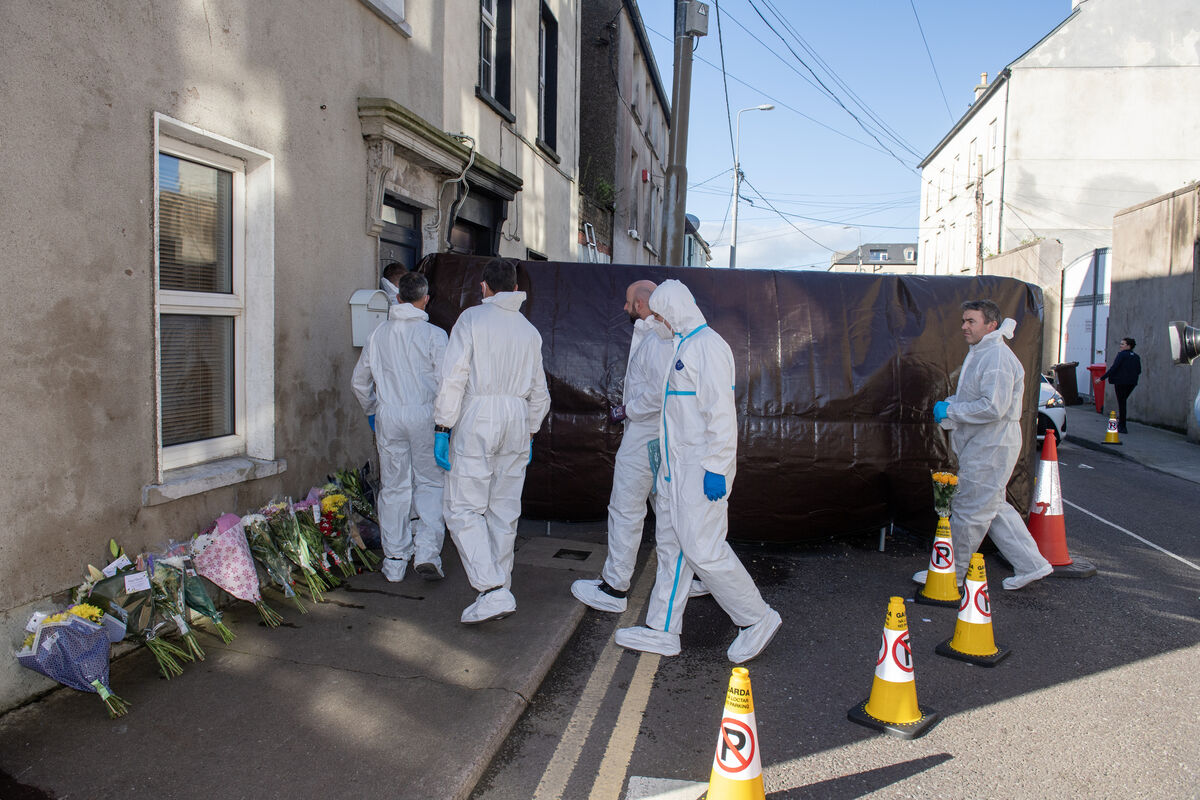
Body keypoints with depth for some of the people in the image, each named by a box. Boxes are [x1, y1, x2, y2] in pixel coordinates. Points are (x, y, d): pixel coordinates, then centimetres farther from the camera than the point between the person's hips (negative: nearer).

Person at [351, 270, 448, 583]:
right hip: (424, 415, -3)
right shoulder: (434, 335, -8)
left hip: (388, 416, 3)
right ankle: (427, 552, -3)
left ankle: (395, 562, 16)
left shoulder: (378, 334, 5)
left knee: (394, 488, 10)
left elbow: (359, 381, 12)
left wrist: (372, 411, 26)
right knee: (430, 484, 9)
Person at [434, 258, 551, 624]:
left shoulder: (472, 318, -3)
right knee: (504, 509, 13)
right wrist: (530, 432, 26)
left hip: (477, 419, -5)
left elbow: (454, 377, -10)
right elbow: (539, 391, 17)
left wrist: (442, 428, -8)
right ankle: (501, 586, 21)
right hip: (516, 420, 6)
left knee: (464, 508, -3)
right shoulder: (529, 330, 13)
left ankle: (492, 590, -14)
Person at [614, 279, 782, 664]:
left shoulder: (708, 345, -15)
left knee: (703, 549, -7)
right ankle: (662, 631, 21)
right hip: (676, 466, 10)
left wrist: (715, 467, -24)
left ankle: (758, 619, 10)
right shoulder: (683, 346, 16)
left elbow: (721, 411, -21)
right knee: (671, 545, 12)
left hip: (701, 469, -10)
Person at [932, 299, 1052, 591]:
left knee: (970, 511, -1)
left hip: (991, 448, -11)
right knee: (994, 507, 16)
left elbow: (993, 407, -26)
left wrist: (950, 411, -19)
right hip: (980, 445, 11)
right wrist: (949, 402, 5)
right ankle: (1031, 565, 24)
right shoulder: (979, 354, 15)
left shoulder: (997, 358, -19)